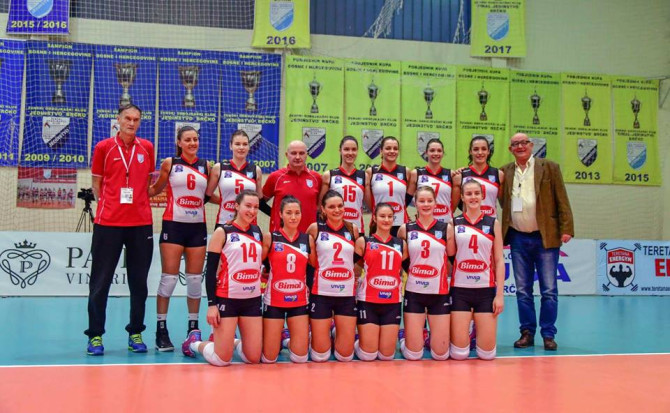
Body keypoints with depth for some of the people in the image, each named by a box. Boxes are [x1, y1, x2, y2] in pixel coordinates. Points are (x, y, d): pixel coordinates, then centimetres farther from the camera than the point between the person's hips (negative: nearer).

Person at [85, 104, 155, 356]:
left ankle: (135, 333, 18)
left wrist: (140, 200, 4)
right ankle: (95, 335, 13)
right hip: (108, 222, -2)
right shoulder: (103, 147, 3)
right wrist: (107, 204, -1)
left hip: (141, 223, 2)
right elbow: (97, 183, 10)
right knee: (100, 281, 2)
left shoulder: (147, 148, 8)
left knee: (139, 282, 7)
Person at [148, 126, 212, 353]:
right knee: (169, 278, -3)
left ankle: (193, 328, 18)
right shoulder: (169, 163, 2)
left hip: (198, 227, 3)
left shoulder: (205, 166, 9)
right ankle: (161, 330, 9)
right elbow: (155, 189, 9)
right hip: (173, 225, -3)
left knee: (195, 279, 6)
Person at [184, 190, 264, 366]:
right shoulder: (223, 232, -5)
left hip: (253, 299, 5)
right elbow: (210, 270, -8)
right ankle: (194, 342, 26)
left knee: (254, 358, 4)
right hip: (227, 298, -5)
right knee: (221, 360, -3)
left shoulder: (258, 233, 9)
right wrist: (211, 304, -14)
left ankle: (230, 342, 34)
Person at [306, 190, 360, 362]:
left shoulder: (353, 229, 5)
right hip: (321, 293, -2)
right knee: (320, 356, 2)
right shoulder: (315, 228, -4)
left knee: (345, 355, 5)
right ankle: (317, 334, 34)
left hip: (347, 293, 2)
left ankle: (336, 333, 35)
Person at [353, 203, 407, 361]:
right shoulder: (363, 242, 0)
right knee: (368, 355, -1)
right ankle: (358, 344, 30)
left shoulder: (401, 244, 10)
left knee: (387, 355, 4)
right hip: (368, 301, -3)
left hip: (393, 302, 3)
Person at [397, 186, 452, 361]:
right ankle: (411, 338, 34)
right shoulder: (405, 229, 2)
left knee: (441, 354, 3)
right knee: (413, 354, 0)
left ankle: (431, 338, 35)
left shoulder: (446, 228, 2)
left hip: (439, 293, 1)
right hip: (414, 292, 0)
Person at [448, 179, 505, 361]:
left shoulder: (493, 223, 5)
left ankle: (477, 329, 33)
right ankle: (460, 333, 32)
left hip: (486, 289, 1)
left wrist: (500, 294, -3)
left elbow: (499, 261, 3)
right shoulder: (454, 223, 4)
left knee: (487, 353, 1)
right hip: (460, 289, 0)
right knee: (459, 353, -1)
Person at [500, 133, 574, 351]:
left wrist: (566, 229, -8)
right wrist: (505, 231, -1)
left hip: (545, 237, -2)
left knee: (549, 290, 1)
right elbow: (502, 201, 11)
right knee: (523, 290, 8)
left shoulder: (549, 167, 2)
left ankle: (548, 334, 11)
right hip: (518, 239, 2)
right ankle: (527, 333, 17)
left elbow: (562, 200, -1)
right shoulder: (505, 172, 9)